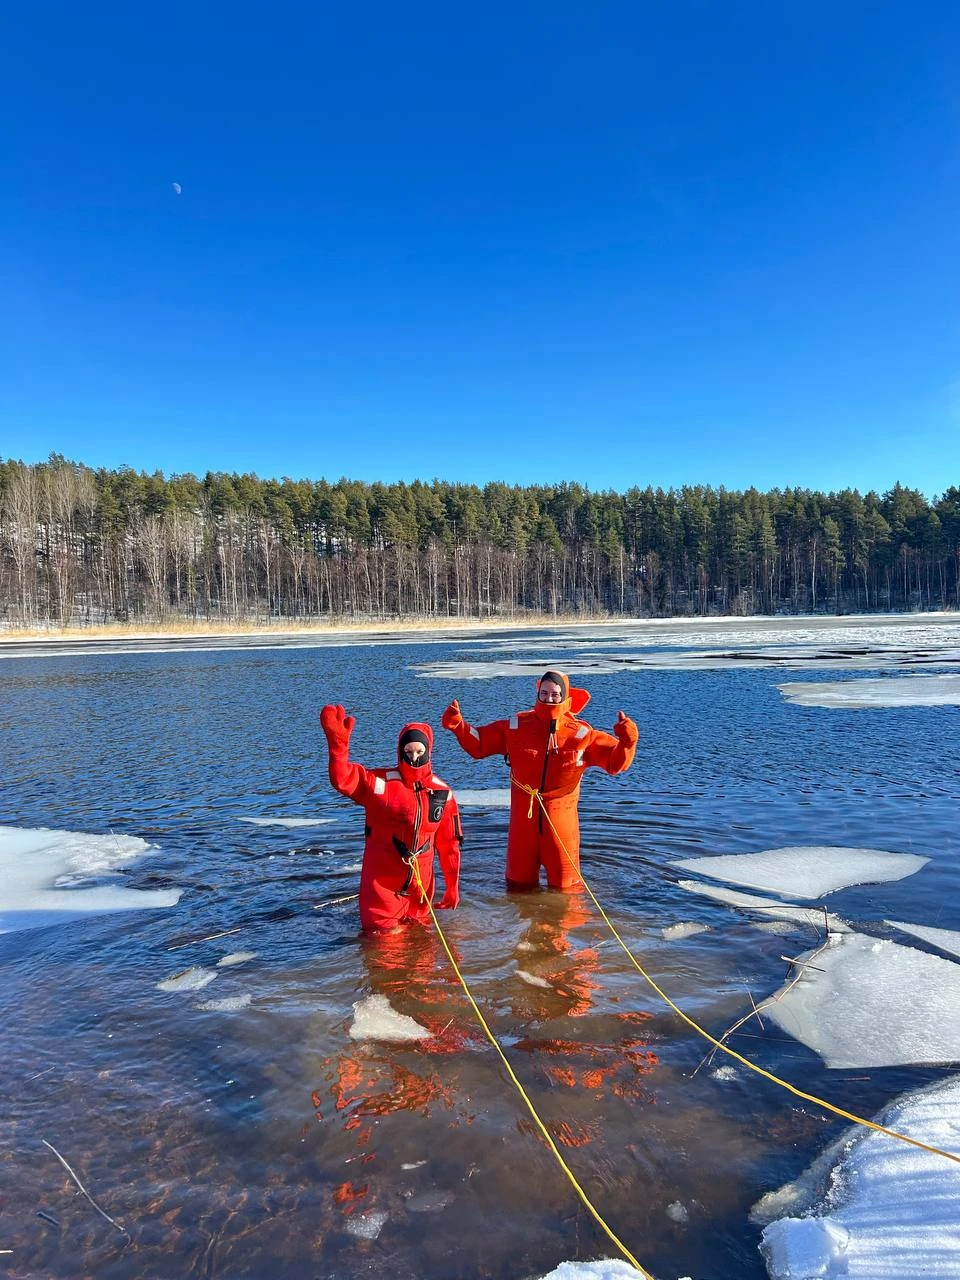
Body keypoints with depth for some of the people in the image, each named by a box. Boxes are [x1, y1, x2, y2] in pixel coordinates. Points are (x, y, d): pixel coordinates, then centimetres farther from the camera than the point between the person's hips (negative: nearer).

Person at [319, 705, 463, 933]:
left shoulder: (442, 793, -2)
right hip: (382, 880, -3)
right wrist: (338, 743, -46)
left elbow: (449, 843, 4)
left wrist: (453, 885, 7)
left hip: (421, 884, 3)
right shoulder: (380, 783, -14)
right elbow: (343, 780, -30)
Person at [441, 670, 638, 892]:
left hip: (561, 817, -1)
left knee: (565, 886, 11)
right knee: (519, 883, 18)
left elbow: (616, 761, -6)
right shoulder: (516, 727, -1)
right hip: (522, 815, 2)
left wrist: (626, 743, -26)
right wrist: (458, 726, -11)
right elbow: (478, 744, 5)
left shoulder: (581, 734, -5)